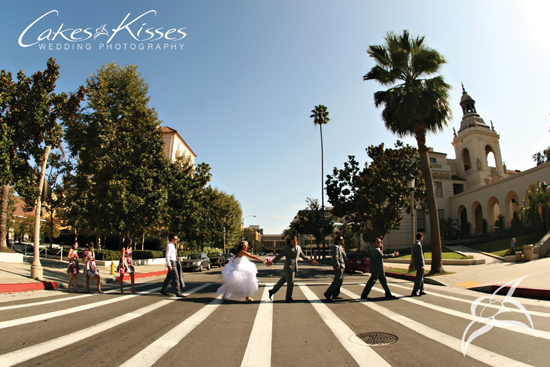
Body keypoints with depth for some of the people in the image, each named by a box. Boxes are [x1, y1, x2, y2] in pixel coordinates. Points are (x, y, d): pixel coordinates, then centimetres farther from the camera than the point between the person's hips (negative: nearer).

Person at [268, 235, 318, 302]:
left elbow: (303, 257, 19)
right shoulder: (287, 248, -9)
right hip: (289, 267, -6)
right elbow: (279, 255, -9)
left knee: (283, 280, 13)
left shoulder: (299, 248, 12)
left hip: (294, 268, 6)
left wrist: (311, 261, 12)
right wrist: (272, 262, -14)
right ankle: (288, 298, 16)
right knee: (290, 283, 0)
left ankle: (272, 291, 25)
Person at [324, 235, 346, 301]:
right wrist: (338, 266, -25)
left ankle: (335, 295, 18)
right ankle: (327, 294, -3)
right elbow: (335, 257, -23)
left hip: (342, 267, 11)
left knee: (340, 281, 12)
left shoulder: (340, 247, 19)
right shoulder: (336, 247, -14)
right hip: (339, 267, -11)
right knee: (336, 281, -9)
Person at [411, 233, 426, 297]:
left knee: (421, 278, 19)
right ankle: (414, 292, -1)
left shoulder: (414, 245, 12)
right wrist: (422, 266, -18)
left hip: (417, 265, 10)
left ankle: (421, 291, 28)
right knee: (418, 279, -4)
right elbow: (420, 257, -22)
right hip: (419, 265, -10)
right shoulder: (418, 245, -20)